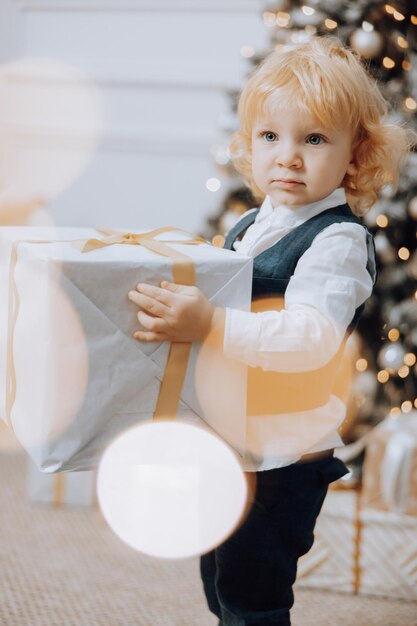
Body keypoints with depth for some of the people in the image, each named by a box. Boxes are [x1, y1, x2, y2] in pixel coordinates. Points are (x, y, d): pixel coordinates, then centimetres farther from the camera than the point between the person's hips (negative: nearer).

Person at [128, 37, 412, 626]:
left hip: (283, 455, -8)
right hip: (224, 444, 9)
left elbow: (312, 337, -32)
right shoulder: (249, 227, 8)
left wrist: (210, 323, -40)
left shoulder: (338, 240, -17)